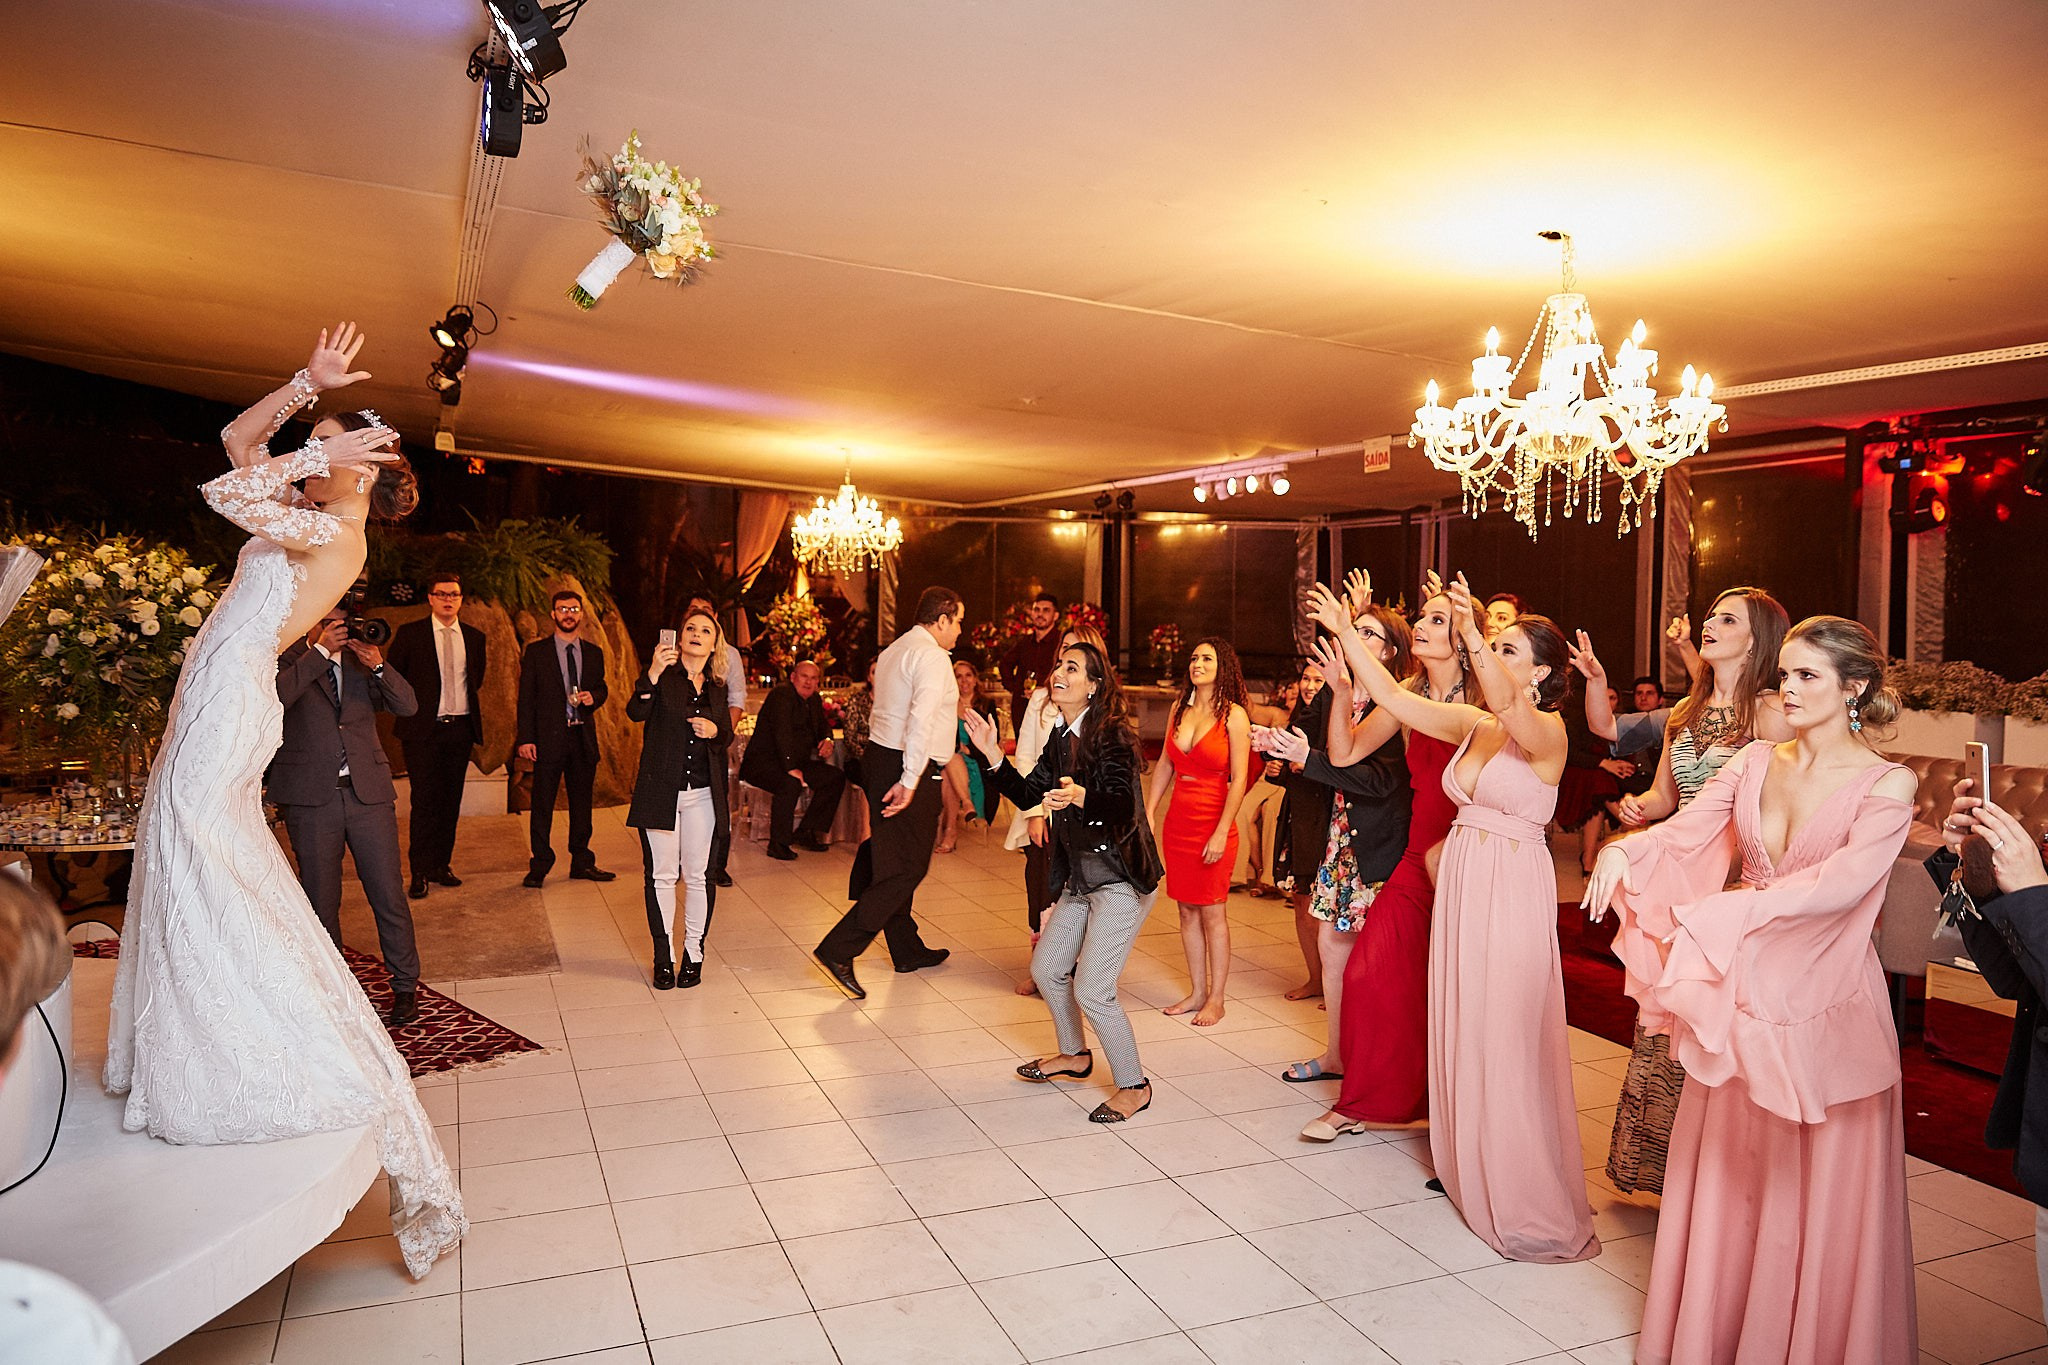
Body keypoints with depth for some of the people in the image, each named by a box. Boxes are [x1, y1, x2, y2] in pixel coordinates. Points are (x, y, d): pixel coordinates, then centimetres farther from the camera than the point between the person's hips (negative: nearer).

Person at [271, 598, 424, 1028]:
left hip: (368, 792, 2)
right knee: (321, 901, 8)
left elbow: (407, 705, 4)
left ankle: (405, 987, 14)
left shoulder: (362, 663, 14)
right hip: (311, 797, -2)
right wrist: (321, 651, -16)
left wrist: (378, 665, -11)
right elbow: (276, 697, -16)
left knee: (389, 896, 2)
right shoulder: (289, 661, 5)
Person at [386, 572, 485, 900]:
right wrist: (409, 708, 5)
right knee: (424, 801, -4)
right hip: (424, 728, -3)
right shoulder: (410, 634, 0)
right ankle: (419, 873, 1)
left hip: (461, 726, 4)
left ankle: (441, 865, 17)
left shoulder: (474, 637, 10)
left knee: (451, 800, 8)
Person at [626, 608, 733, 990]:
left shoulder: (716, 689, 12)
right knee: (661, 875, 3)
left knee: (699, 875, 3)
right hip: (660, 789, -3)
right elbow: (636, 712, -17)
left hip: (703, 794, 3)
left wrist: (715, 731, -3)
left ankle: (693, 953, 16)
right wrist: (652, 674, -31)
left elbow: (727, 738, 20)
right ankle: (663, 956, 15)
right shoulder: (662, 675, 0)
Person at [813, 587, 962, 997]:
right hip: (909, 769, -10)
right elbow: (921, 721, -25)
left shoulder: (893, 650, 17)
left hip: (881, 757, 10)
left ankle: (908, 949, 28)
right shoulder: (931, 656, -13)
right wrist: (909, 781, -28)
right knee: (906, 869, -7)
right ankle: (838, 951, -11)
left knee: (893, 862, 16)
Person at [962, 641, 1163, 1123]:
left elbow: (1123, 809, -29)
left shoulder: (1111, 735, -19)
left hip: (1121, 880, -9)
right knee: (1046, 968, 17)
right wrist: (993, 755, -3)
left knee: (1092, 990, -9)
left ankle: (1134, 1087, 11)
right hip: (1080, 879, 9)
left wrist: (1079, 796, -46)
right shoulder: (1060, 739, 7)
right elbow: (1026, 795, 9)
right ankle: (1075, 1055, 40)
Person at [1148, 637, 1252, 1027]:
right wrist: (1148, 813, 8)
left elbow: (1239, 779, -11)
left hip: (1213, 823, -5)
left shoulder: (1234, 715, -9)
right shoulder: (1179, 709, 8)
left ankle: (1216, 999, 13)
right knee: (1187, 910, 10)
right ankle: (1197, 992, 21)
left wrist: (1221, 833, -16)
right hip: (1177, 820, 5)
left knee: (1212, 912, 2)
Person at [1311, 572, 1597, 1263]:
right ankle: (1471, 1171, 33)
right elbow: (1392, 695, 5)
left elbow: (1508, 708, -35)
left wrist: (1471, 634, -48)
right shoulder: (1472, 722, 7)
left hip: (1514, 891, -7)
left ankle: (1529, 1205, 15)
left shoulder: (1547, 730, -12)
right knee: (1461, 1030, 15)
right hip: (1458, 885, 7)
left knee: (1507, 1042, 0)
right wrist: (1346, 633, -1)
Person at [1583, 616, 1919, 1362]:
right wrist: (1623, 851, -28)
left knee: (1817, 1183, 7)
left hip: (1824, 999, -4)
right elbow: (1686, 827, -7)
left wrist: (1720, 915, -32)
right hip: (1739, 988, 4)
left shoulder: (1887, 784, -8)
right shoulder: (1757, 761, 5)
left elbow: (1842, 881, -22)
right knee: (1727, 1169, 13)